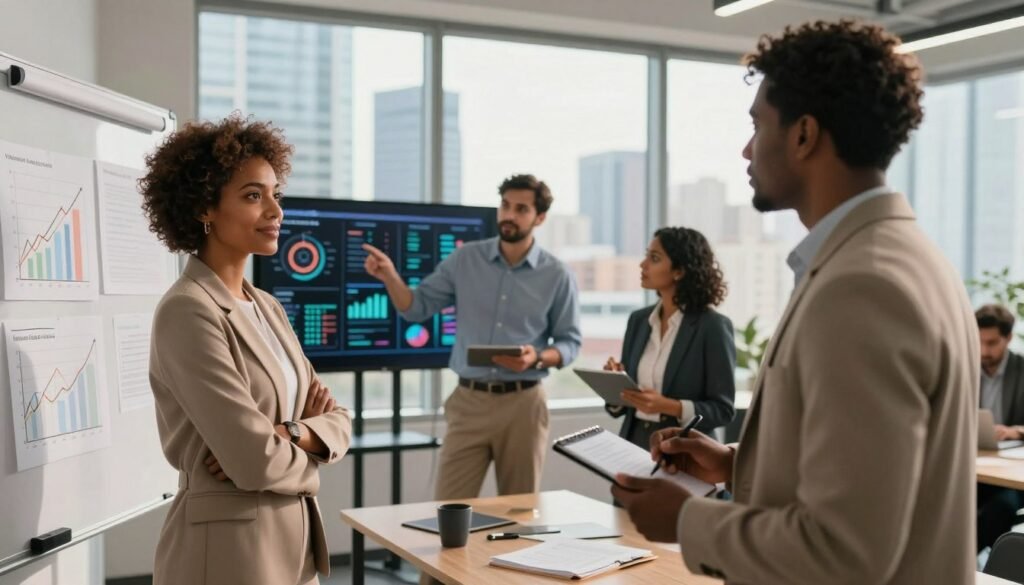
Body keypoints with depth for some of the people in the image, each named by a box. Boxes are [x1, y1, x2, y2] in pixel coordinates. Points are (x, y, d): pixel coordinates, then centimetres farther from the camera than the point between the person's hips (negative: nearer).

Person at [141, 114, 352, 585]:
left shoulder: (266, 307, 9)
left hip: (291, 545, 8)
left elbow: (337, 421, 6)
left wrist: (289, 434, -14)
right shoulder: (187, 311, -18)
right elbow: (255, 462, -23)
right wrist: (306, 463, -3)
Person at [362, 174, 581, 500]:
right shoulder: (465, 260, 3)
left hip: (522, 403, -1)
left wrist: (537, 358, -16)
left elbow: (570, 342, 4)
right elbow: (417, 308, 5)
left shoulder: (557, 276, 0)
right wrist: (390, 277, -14)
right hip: (469, 400, 1)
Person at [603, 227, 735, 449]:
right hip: (635, 441, 5)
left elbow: (722, 408, -8)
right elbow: (620, 406, 11)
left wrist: (669, 407, -20)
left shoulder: (712, 327, -9)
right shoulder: (639, 320, 7)